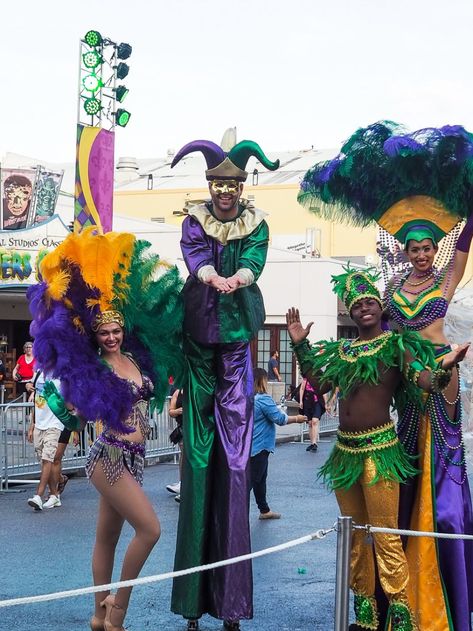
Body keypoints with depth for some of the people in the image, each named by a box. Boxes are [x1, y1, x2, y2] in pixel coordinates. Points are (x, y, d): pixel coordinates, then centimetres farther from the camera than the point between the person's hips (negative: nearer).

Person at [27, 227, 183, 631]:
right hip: (111, 457, -7)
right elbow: (77, 415, -15)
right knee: (150, 528, -12)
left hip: (132, 457, 7)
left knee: (108, 537, 13)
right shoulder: (91, 369, -10)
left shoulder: (134, 358, 8)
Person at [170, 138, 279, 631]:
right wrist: (212, 278, -36)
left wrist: (239, 277, -36)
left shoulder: (256, 224, 7)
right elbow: (194, 256, -14)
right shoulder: (194, 222, 6)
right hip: (199, 329, 0)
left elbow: (255, 258, -13)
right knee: (199, 460, -2)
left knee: (234, 463, -4)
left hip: (238, 331, 0)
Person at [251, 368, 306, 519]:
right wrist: (297, 419, -3)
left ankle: (264, 510, 30)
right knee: (252, 479, -6)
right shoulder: (263, 399, -19)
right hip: (259, 446, -9)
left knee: (260, 478, 20)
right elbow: (280, 419, -17)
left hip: (250, 445, 9)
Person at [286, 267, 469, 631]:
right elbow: (319, 383, 16)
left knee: (385, 536, -12)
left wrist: (445, 366, -35)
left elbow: (426, 380, -15)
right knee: (355, 534, 12)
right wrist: (300, 345, 15)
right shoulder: (342, 350, 13)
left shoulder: (395, 345, -4)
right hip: (345, 450, 7)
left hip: (379, 449, -6)